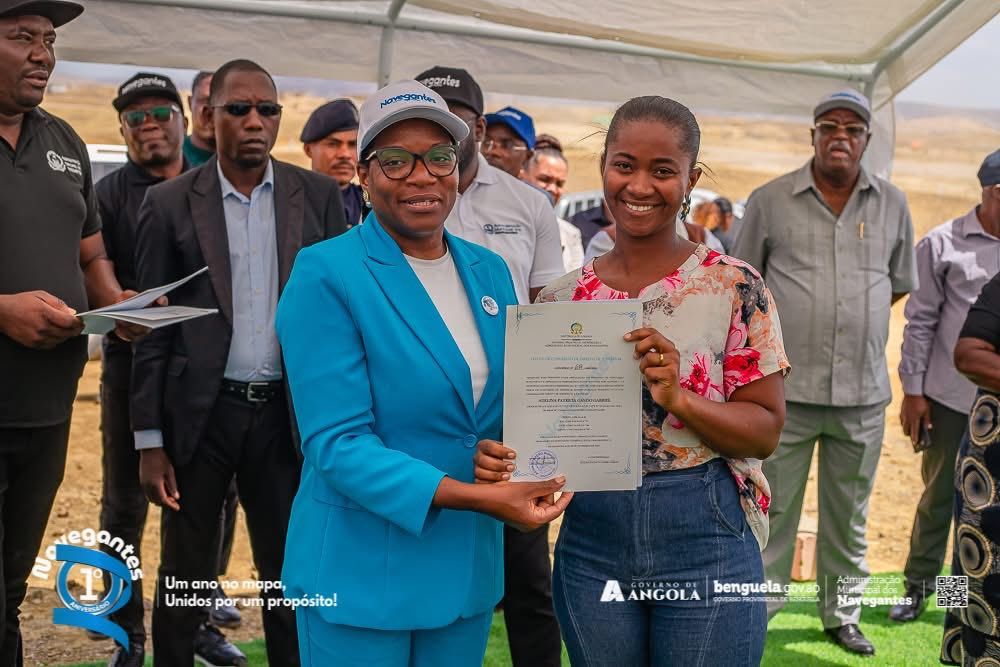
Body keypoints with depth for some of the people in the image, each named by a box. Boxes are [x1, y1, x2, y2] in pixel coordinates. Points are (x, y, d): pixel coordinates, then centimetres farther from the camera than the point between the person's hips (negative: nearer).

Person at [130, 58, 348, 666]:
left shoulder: (320, 196, 2)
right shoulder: (170, 203, -1)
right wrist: (150, 441, -4)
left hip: (287, 414, 1)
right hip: (199, 414, -1)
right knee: (185, 581, 11)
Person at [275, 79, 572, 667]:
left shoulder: (490, 272, 5)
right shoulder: (326, 275, -13)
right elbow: (337, 442, -19)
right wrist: (474, 497, -27)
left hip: (469, 567, 6)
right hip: (359, 573, -5)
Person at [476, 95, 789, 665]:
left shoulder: (735, 286, -6)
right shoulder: (562, 298, 3)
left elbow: (766, 430, -7)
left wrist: (679, 397, -23)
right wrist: (501, 456, -13)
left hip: (705, 540, -3)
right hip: (589, 543, 3)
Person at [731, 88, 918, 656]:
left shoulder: (892, 204, 5)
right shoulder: (771, 200, -2)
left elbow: (901, 282, 17)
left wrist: (855, 315, 9)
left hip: (864, 392, 3)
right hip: (785, 389, -2)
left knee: (849, 517, 15)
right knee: (770, 513, 5)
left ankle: (843, 615, 30)